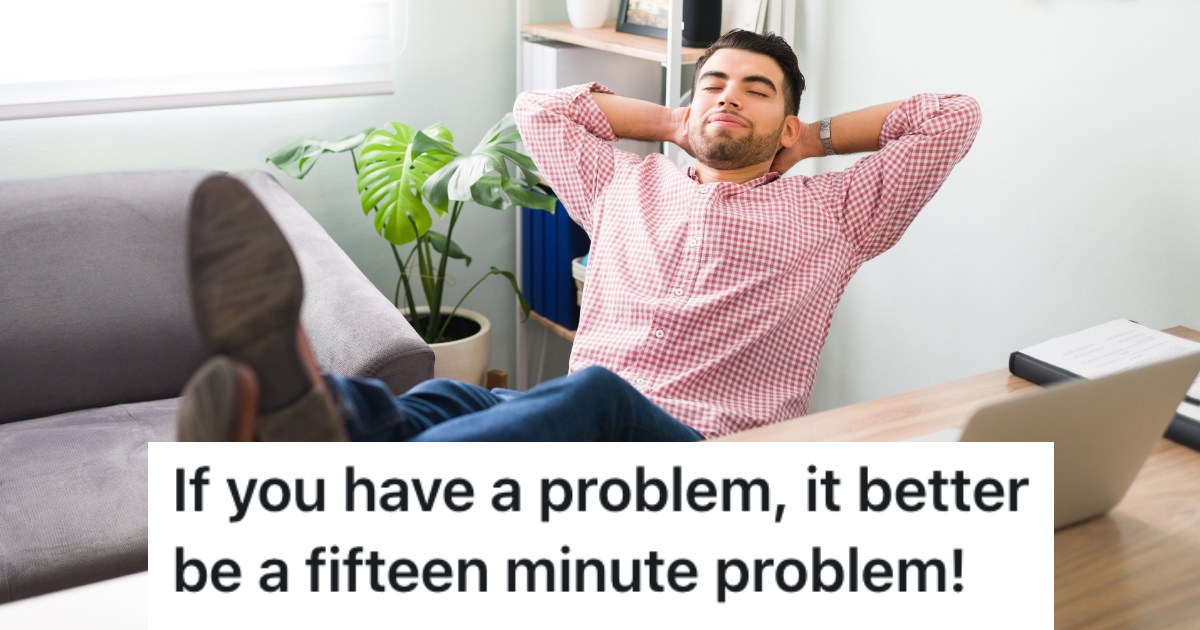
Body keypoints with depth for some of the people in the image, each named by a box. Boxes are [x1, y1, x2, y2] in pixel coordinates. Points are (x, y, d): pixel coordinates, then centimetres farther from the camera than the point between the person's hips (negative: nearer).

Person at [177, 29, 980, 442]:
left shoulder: (830, 212, 20)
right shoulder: (626, 188, 28)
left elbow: (956, 116, 17)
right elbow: (540, 109, 39)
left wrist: (819, 137, 25)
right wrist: (673, 124, 36)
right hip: (579, 441, 4)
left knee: (595, 394, -40)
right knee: (449, 401, -32)